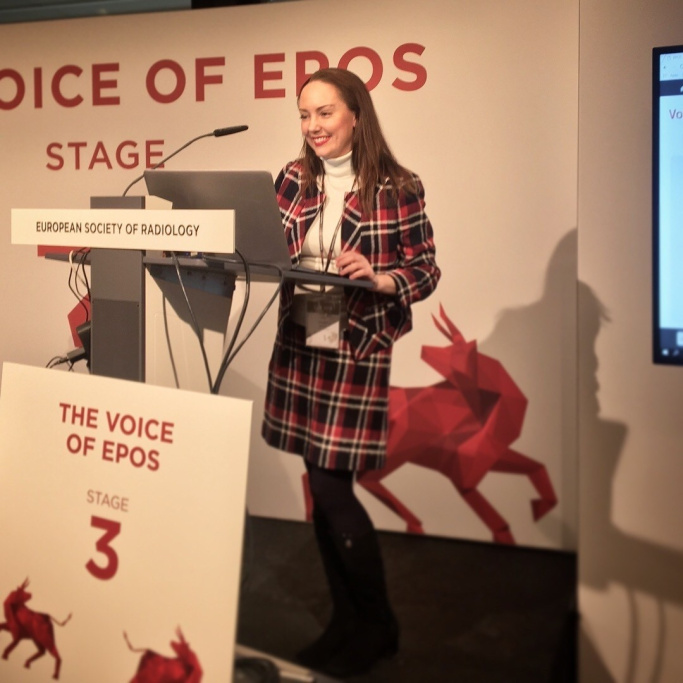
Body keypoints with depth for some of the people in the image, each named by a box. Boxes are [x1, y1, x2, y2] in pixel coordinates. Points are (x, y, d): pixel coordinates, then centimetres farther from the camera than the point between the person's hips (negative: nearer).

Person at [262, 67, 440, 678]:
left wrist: (377, 279, -22)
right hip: (299, 347, 5)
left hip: (360, 353, -5)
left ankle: (378, 626, 19)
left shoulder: (397, 188, -6)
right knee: (320, 486, 11)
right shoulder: (293, 180, 7)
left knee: (332, 489, -4)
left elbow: (426, 271, -4)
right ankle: (346, 619, 29)